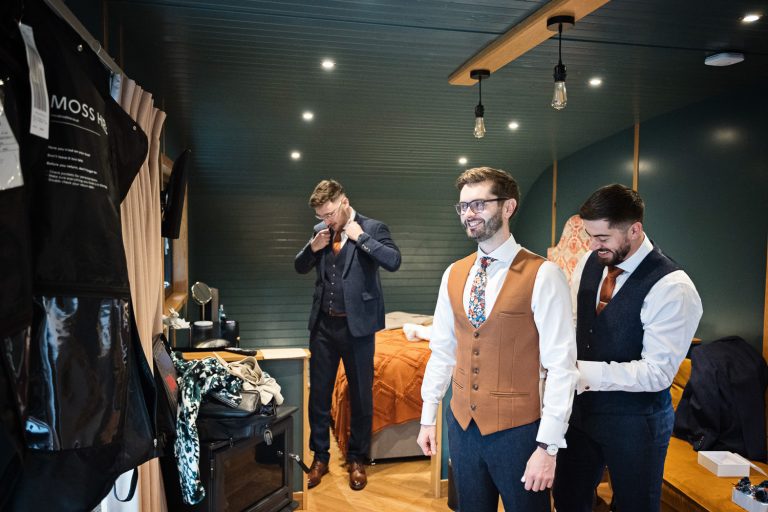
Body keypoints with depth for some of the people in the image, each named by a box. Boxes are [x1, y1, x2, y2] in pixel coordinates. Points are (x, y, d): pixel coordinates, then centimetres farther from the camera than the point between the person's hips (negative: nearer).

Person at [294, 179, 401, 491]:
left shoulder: (373, 228, -7)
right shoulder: (320, 230, 8)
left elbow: (393, 261, -22)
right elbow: (300, 267, 15)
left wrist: (359, 236, -18)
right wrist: (313, 248, -4)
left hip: (356, 325, -4)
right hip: (323, 324, 4)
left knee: (361, 395, 9)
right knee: (318, 393, 12)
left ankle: (357, 459, 28)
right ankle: (320, 457, 30)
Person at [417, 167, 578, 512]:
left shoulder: (543, 276, -14)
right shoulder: (453, 275, 3)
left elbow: (561, 365, -15)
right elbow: (442, 351, 8)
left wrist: (548, 446, -14)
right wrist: (428, 418, 10)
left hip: (518, 429, -5)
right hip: (461, 424, 5)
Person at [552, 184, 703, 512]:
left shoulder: (673, 288, -22)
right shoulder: (590, 262, -2)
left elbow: (658, 372, -24)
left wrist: (583, 371, -27)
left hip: (635, 421, -5)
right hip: (582, 407, 6)